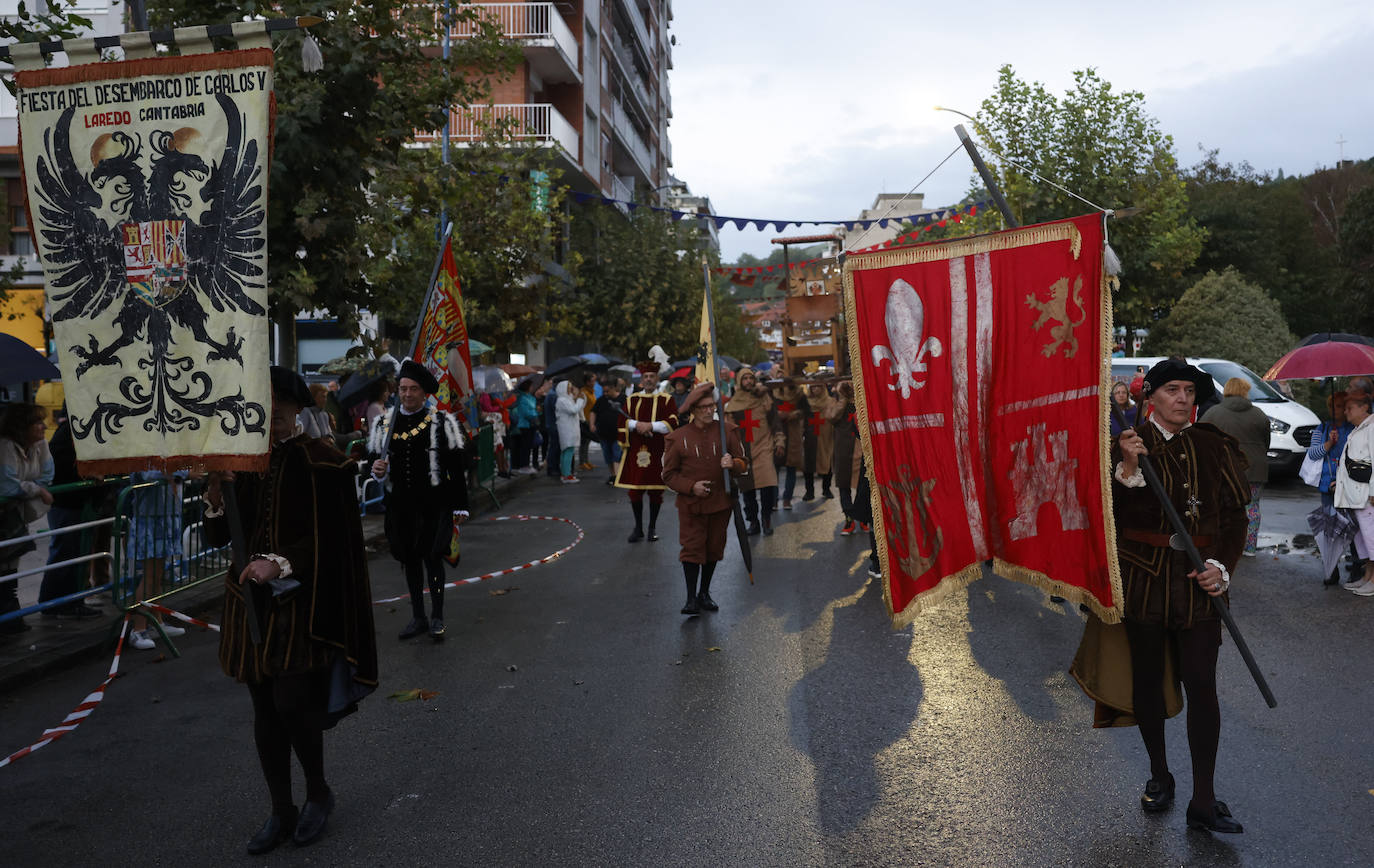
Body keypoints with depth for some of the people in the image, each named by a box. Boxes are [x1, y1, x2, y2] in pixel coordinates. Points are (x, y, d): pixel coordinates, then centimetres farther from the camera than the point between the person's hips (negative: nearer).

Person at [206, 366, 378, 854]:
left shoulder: (320, 462, -7)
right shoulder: (241, 462, 7)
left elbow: (332, 537, -10)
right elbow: (220, 539, 8)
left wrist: (280, 562, -22)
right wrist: (214, 497, -10)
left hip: (302, 601, -5)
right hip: (252, 599, 5)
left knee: (291, 700, -10)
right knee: (265, 709, 10)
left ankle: (318, 792, 17)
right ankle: (281, 813, 24)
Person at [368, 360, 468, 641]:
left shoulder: (441, 422, -3)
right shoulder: (384, 423, 7)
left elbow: (456, 466, -3)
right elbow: (374, 458, 16)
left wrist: (459, 505, -5)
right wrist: (377, 469, -9)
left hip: (433, 504, -4)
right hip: (400, 505, 4)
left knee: (432, 556, -5)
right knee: (410, 559, 12)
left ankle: (437, 618, 8)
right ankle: (418, 618, 24)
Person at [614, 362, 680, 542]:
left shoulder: (666, 400, 3)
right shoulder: (632, 399, 10)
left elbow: (673, 423, -8)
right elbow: (623, 422, 5)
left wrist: (651, 425, -16)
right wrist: (637, 424, -13)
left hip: (657, 452, -2)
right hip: (636, 451, 2)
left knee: (656, 491, 3)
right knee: (635, 490, 2)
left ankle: (653, 527, 17)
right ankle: (638, 527, 15)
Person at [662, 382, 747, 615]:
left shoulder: (727, 431, -1)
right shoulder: (678, 438, -6)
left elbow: (743, 463, 3)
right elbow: (669, 474, -1)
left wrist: (732, 464, -21)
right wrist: (691, 486, -16)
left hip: (721, 502, 3)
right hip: (691, 504, -2)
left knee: (714, 548, 11)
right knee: (692, 548, -5)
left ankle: (705, 593, 29)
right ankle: (691, 598, 7)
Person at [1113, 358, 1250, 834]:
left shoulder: (1214, 445, 5)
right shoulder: (1128, 445, -2)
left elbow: (1235, 516, 7)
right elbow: (1117, 514, -8)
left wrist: (1222, 567, -7)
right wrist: (1129, 468, -22)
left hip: (1199, 580, 1)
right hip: (1143, 576, -1)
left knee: (1201, 684, -1)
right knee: (1148, 678, 10)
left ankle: (1203, 802, 9)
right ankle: (1159, 774, 31)